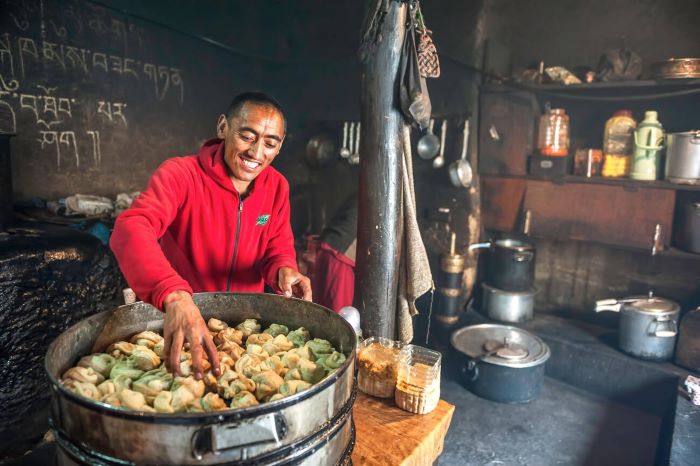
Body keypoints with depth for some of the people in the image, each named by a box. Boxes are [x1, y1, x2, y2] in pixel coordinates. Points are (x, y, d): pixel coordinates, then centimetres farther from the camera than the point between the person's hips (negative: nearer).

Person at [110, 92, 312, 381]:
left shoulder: (277, 186, -3)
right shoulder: (180, 173, -19)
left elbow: (279, 248, 4)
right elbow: (130, 229, -34)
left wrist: (285, 270, -21)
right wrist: (174, 296, -52)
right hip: (176, 323, -3)